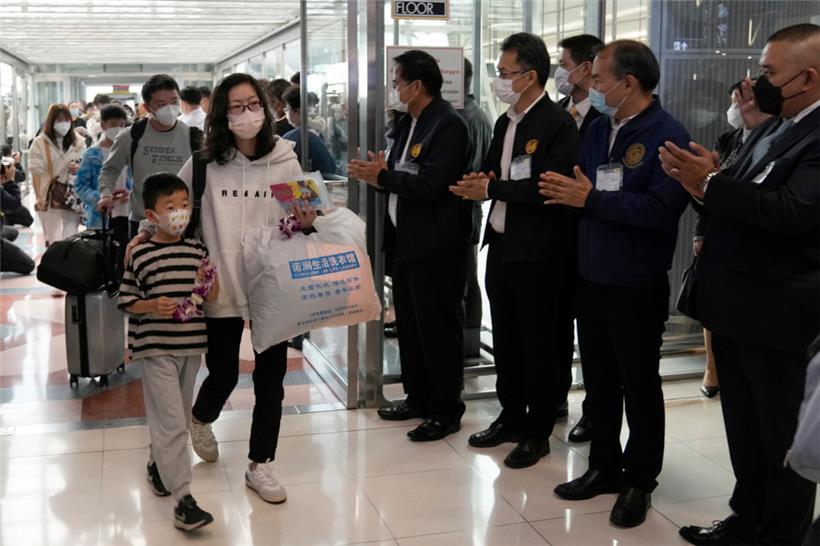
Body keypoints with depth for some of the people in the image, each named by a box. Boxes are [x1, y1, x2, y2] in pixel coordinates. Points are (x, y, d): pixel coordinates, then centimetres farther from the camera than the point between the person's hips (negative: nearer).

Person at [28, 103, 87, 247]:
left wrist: (79, 169, -9)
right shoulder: (40, 143, -1)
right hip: (50, 197, -2)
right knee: (53, 241, -2)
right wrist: (39, 197, -15)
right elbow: (36, 172, -6)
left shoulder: (78, 142, 9)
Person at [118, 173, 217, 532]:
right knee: (171, 422, -9)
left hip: (190, 345, 5)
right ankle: (183, 501, -9)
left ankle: (158, 465, 44)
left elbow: (212, 297, 8)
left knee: (177, 417, 19)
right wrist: (153, 306, -20)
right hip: (156, 348, -5)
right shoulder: (141, 255, -7)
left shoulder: (197, 250, 5)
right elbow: (126, 300, -2)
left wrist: (210, 283, -14)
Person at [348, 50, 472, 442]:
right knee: (409, 324, 16)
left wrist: (383, 177, -15)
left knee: (438, 328, 0)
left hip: (435, 247, -9)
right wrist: (379, 173, -3)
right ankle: (417, 398, 30)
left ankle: (446, 410, 12)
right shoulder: (408, 124, 14)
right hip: (405, 241, 10)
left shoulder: (449, 126, -15)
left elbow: (430, 185, -24)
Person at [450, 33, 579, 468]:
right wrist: (479, 180, -5)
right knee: (504, 339, 16)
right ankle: (511, 416, 32)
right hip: (500, 245, 8)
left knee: (538, 343, 4)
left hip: (536, 252, -8)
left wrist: (490, 189, -18)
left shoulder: (558, 124, -14)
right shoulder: (505, 122, 13)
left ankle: (537, 432, 18)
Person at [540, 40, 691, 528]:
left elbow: (662, 209, -26)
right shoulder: (598, 129, 8)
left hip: (638, 286, -6)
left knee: (639, 385, 9)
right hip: (591, 279, 7)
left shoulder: (668, 135, -15)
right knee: (599, 380, 16)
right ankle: (605, 466, 32)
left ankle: (640, 481, 25)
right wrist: (568, 192, -10)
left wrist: (592, 199, -23)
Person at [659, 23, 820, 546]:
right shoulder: (772, 127, 11)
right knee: (744, 431, 21)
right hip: (735, 307, 9)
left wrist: (711, 183, -24)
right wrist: (708, 183, -7)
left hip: (777, 313, -9)